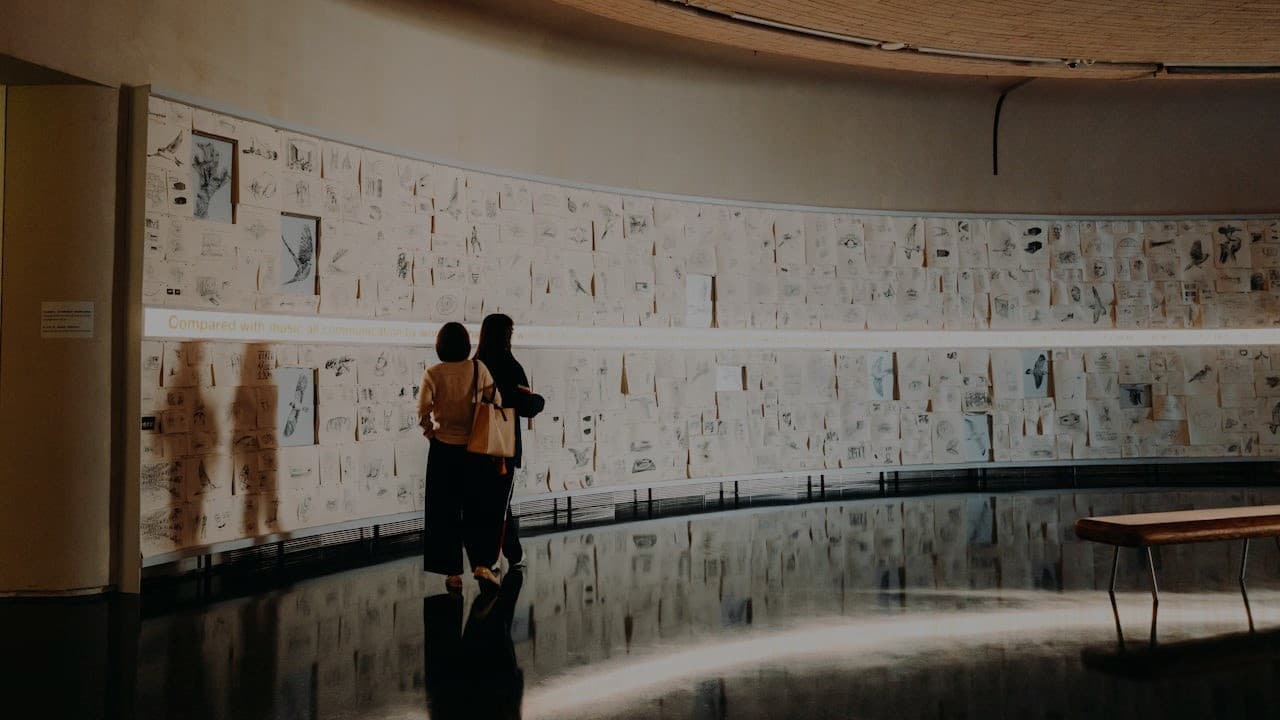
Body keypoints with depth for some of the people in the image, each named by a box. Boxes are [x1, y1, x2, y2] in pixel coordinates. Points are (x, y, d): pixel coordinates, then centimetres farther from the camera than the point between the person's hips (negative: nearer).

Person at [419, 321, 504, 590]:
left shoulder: (433, 374, -6)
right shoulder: (478, 369, -4)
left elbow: (423, 411, -13)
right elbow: (496, 402, -6)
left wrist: (430, 432, 4)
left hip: (443, 450, 0)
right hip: (475, 449, 1)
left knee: (445, 512, 9)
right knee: (478, 509, 12)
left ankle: (453, 573, 12)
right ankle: (482, 564, 1)